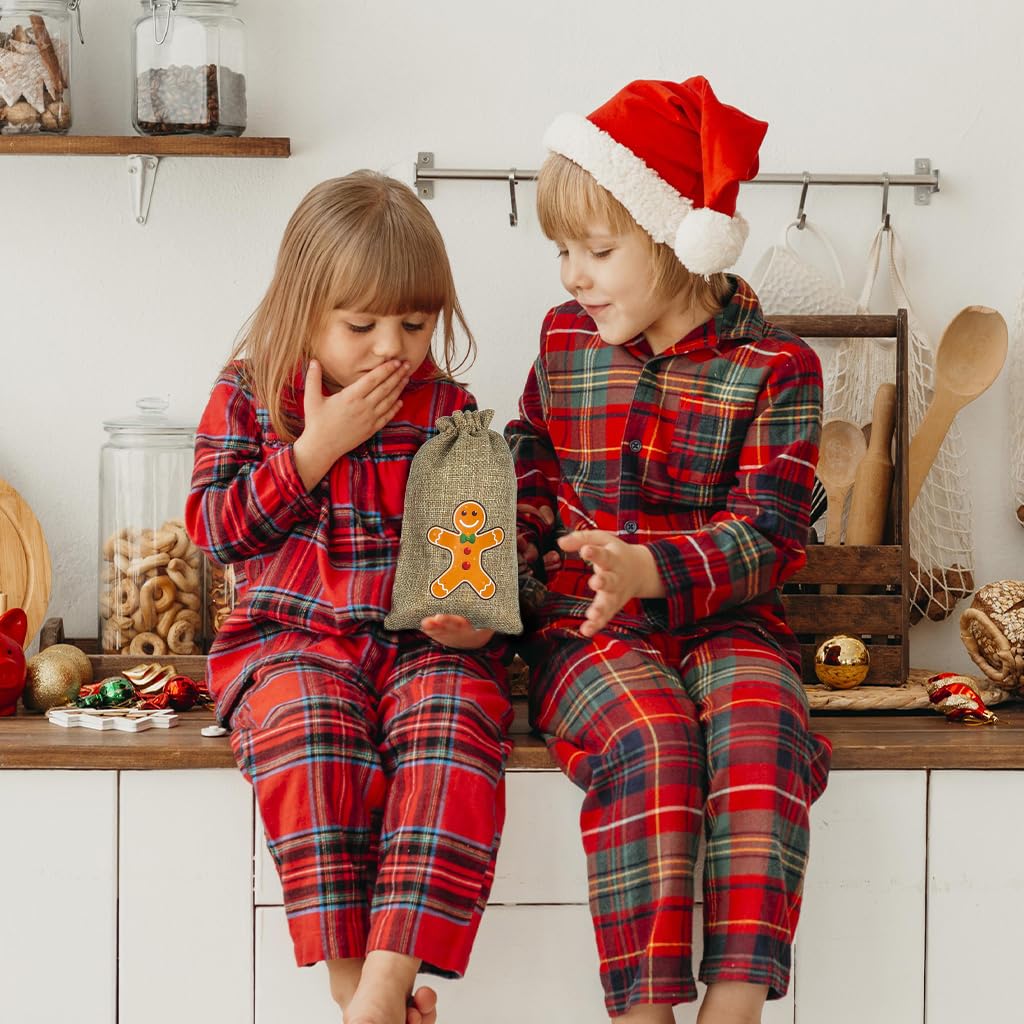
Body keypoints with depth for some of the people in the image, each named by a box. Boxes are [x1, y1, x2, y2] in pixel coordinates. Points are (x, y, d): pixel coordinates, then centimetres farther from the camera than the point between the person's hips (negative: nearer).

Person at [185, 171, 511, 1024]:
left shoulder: (447, 407, 9)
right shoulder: (249, 393, 7)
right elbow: (213, 528, 0)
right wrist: (315, 449, -9)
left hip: (425, 639, 1)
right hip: (293, 636, -1)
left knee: (454, 730, -31)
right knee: (309, 733, -34)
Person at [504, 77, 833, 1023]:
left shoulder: (776, 367, -1)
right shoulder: (565, 342, 10)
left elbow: (765, 533, -9)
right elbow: (527, 486, 17)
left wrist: (650, 570, -26)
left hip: (723, 619, -1)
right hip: (588, 628, 1)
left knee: (759, 730, -32)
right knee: (649, 737, -30)